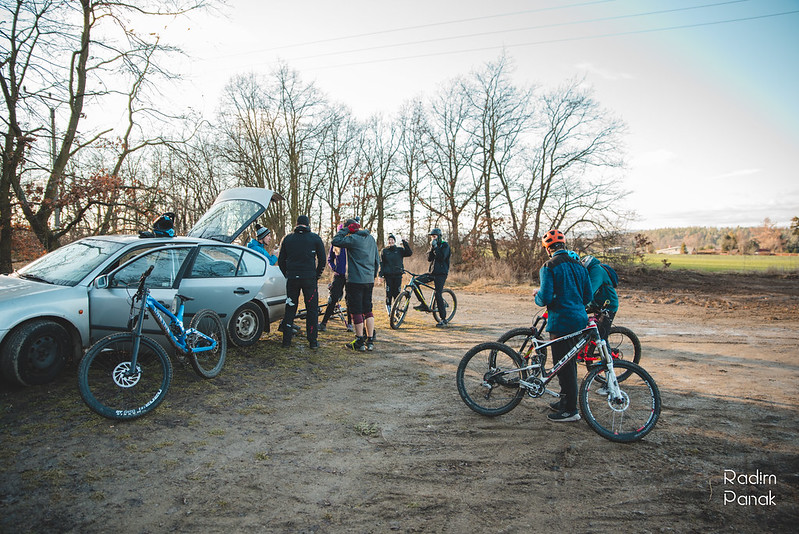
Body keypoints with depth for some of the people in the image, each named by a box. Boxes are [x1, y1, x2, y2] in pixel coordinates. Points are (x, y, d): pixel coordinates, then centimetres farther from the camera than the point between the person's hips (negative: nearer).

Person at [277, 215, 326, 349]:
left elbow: (281, 260, 11)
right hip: (309, 278, -2)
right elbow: (322, 259, 2)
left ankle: (286, 339, 12)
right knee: (312, 309, 5)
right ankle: (313, 341, 5)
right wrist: (317, 275, 11)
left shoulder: (288, 238, 8)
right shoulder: (315, 238, 1)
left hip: (292, 278, 2)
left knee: (290, 308, 11)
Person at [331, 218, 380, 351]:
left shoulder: (353, 239, -12)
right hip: (369, 280, 7)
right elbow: (377, 260, 16)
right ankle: (370, 341, 14)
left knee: (356, 311, 0)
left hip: (356, 280, -7)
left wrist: (345, 230, -5)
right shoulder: (371, 238, 12)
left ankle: (360, 342, 3)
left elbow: (335, 241, -14)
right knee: (368, 310, 13)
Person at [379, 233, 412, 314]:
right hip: (388, 275, -1)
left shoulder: (400, 250, 7)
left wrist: (405, 243, -16)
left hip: (398, 275, 1)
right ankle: (389, 310, 8)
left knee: (397, 293, 1)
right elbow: (382, 264, 7)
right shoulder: (384, 251, 8)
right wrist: (381, 275, -2)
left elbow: (409, 253, -8)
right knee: (389, 293, -2)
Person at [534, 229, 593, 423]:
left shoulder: (549, 267, -12)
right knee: (570, 363, 18)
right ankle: (565, 401, 30)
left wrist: (537, 296, 2)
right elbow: (588, 296, 14)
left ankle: (570, 410, 6)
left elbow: (545, 298, -19)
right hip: (580, 320, 8)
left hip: (561, 322, -8)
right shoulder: (579, 265, 11)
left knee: (564, 365, 0)